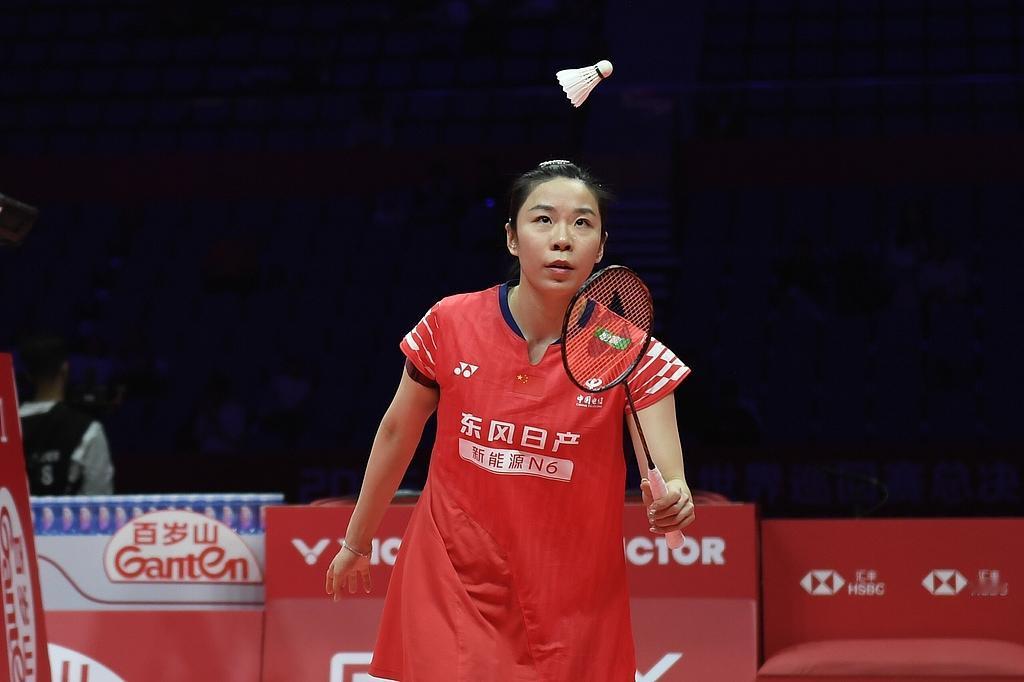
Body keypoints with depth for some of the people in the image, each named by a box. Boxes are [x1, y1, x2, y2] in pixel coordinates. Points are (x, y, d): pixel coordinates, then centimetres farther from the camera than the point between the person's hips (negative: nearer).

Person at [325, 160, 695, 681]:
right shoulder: (450, 325, -8)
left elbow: (669, 482, -16)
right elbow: (397, 433, 8)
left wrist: (672, 504, -39)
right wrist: (356, 541, 18)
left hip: (571, 610, 0)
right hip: (451, 590, 0)